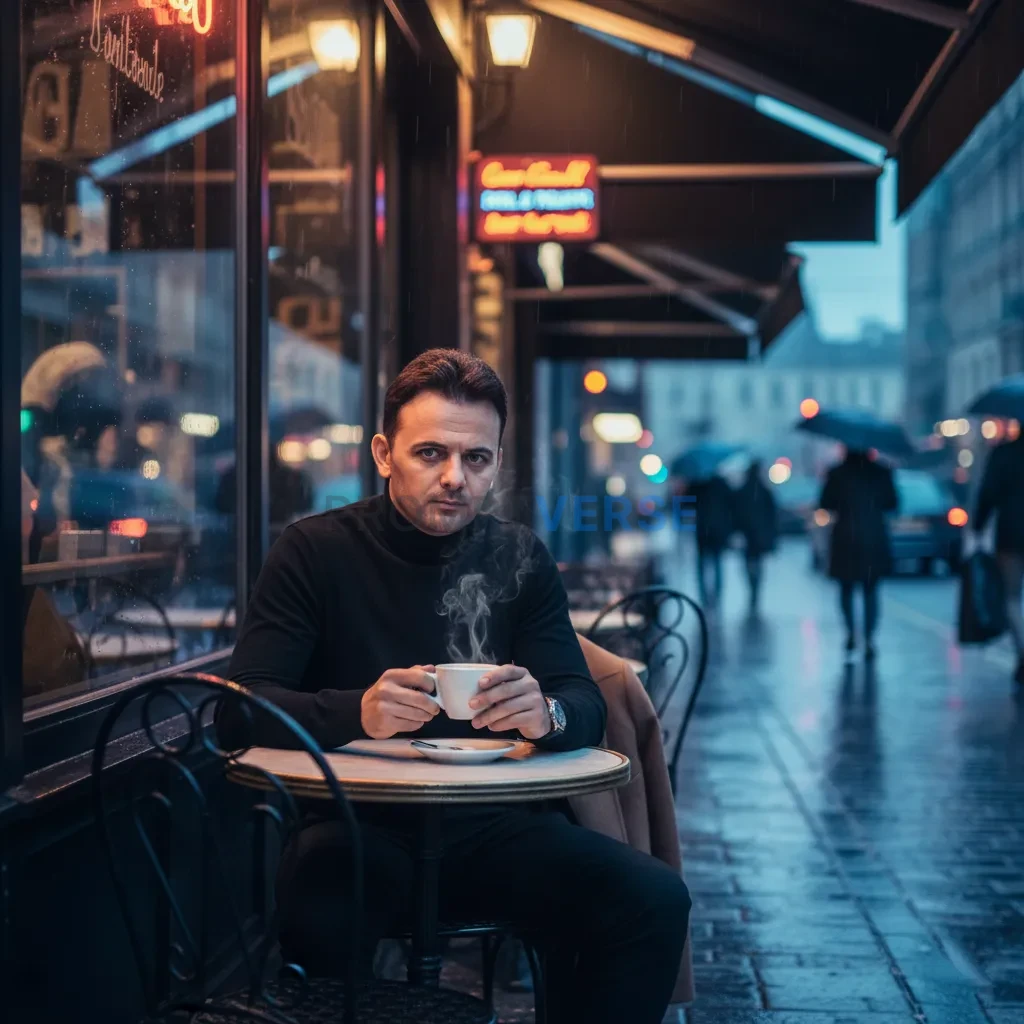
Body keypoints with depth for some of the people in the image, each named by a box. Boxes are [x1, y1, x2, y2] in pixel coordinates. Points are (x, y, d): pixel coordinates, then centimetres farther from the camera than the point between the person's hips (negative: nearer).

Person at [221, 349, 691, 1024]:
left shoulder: (521, 558, 7)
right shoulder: (315, 552, -2)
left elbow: (587, 707, 5)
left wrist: (546, 714, -21)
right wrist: (357, 713, -29)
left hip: (491, 824, 4)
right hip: (360, 826, -3)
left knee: (655, 899, -19)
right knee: (317, 918, -37)